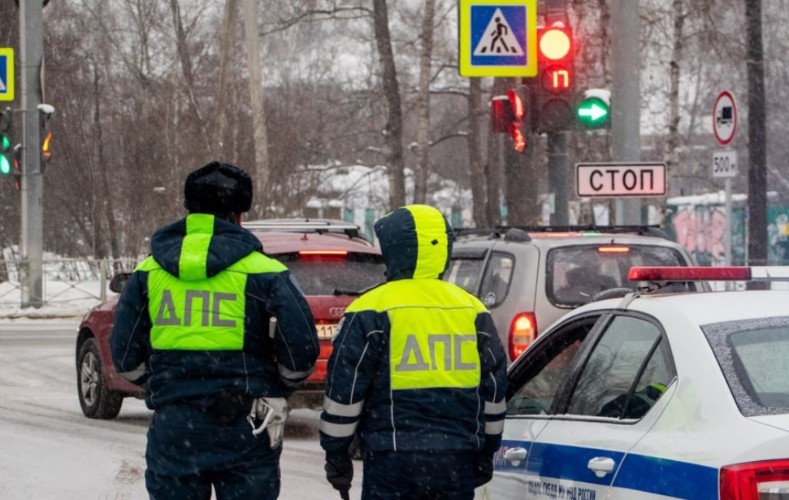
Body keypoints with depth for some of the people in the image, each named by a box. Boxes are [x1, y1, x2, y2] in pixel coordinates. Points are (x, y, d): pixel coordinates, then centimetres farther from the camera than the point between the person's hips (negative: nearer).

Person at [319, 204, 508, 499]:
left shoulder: (371, 311, -6)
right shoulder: (473, 311, 9)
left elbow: (345, 391, -5)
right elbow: (494, 390, 14)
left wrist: (336, 454, 4)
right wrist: (485, 454, 24)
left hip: (393, 458, -4)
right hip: (458, 460, 4)